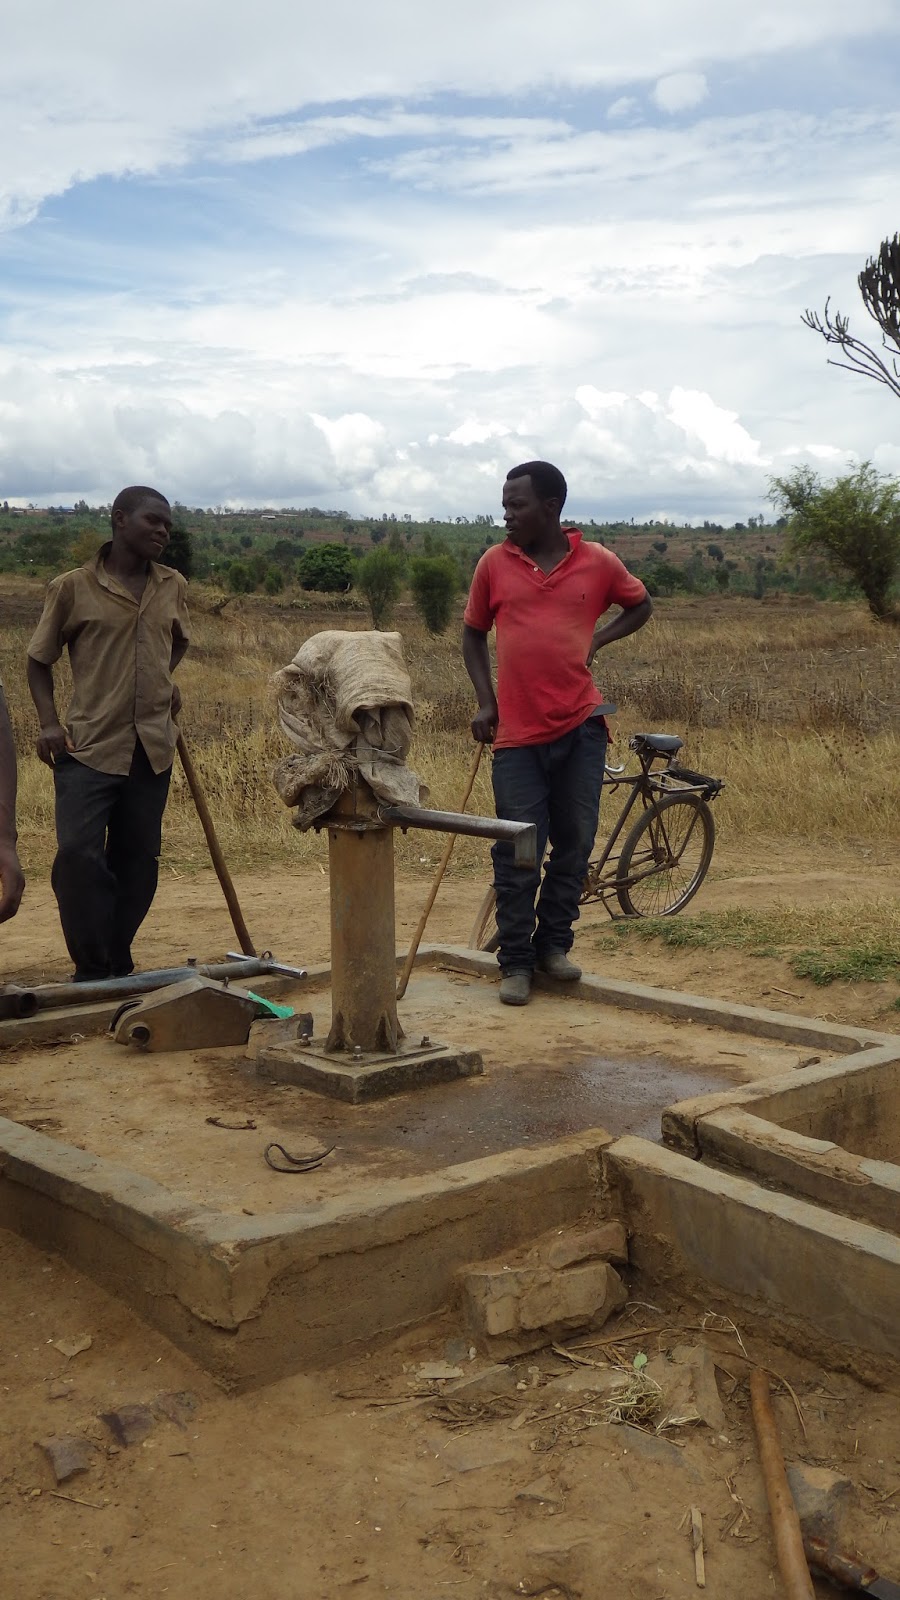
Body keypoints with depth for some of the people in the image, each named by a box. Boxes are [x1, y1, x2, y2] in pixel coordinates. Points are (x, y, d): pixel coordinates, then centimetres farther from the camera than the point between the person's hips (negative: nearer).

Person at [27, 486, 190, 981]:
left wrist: (165, 680, 11)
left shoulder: (173, 587, 8)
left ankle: (118, 965, 22)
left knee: (138, 861, 8)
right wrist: (49, 722, -8)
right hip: (89, 745, -4)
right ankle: (91, 971, -1)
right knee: (78, 854, -15)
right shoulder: (72, 587, -3)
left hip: (153, 748, 4)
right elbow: (39, 661, 5)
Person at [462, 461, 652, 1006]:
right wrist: (485, 701, 2)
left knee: (575, 843, 8)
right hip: (517, 731, 0)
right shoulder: (494, 563, 3)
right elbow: (474, 633, 13)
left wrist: (598, 639, 1)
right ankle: (516, 961, 12)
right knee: (517, 851, 0)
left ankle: (555, 942, 25)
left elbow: (641, 605, 18)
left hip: (581, 725, 1)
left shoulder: (599, 562, 1)